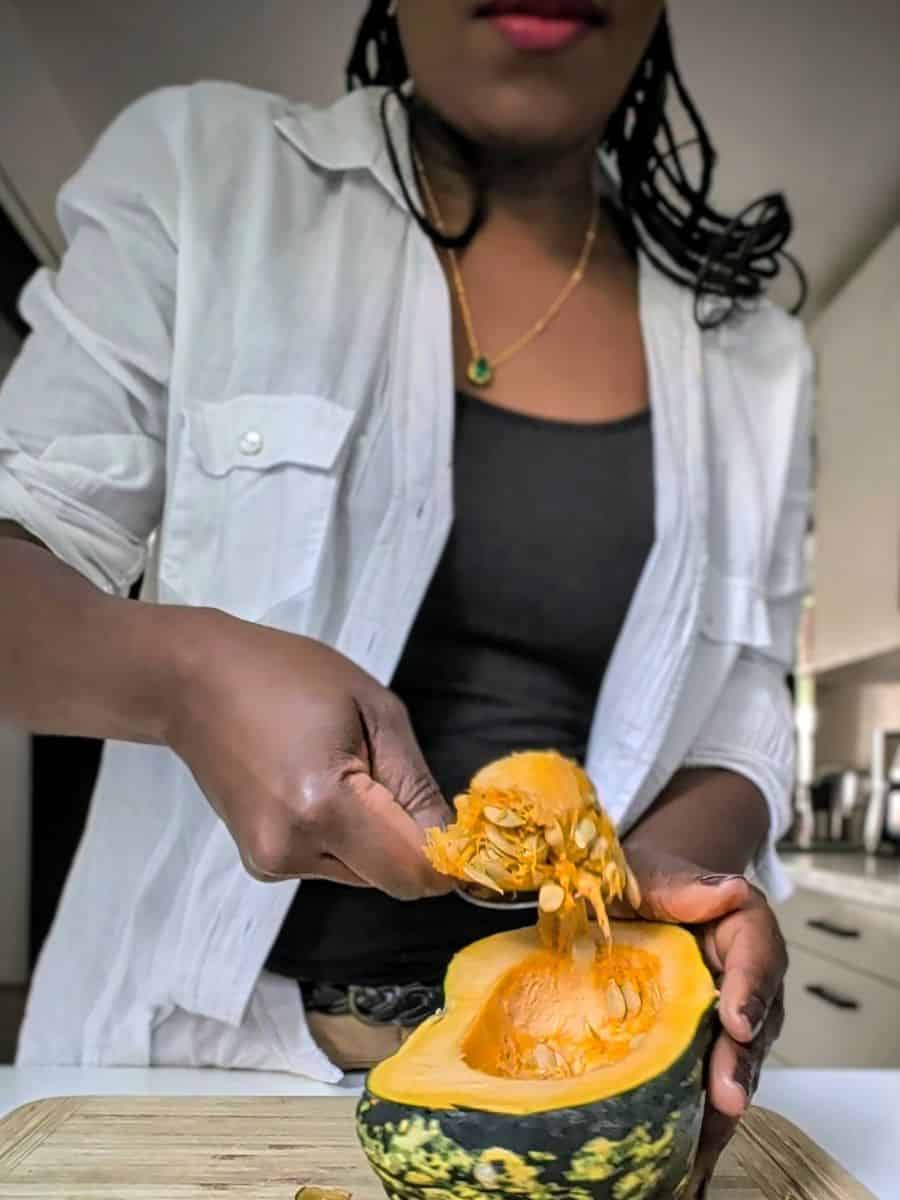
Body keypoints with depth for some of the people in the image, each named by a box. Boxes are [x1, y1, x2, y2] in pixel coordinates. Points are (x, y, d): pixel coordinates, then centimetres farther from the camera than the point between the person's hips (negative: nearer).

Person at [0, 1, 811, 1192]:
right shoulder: (198, 170, -4)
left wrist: (672, 859, -19)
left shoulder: (755, 359, 2)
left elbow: (737, 739, 4)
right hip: (199, 1034, -1)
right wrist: (184, 674, -30)